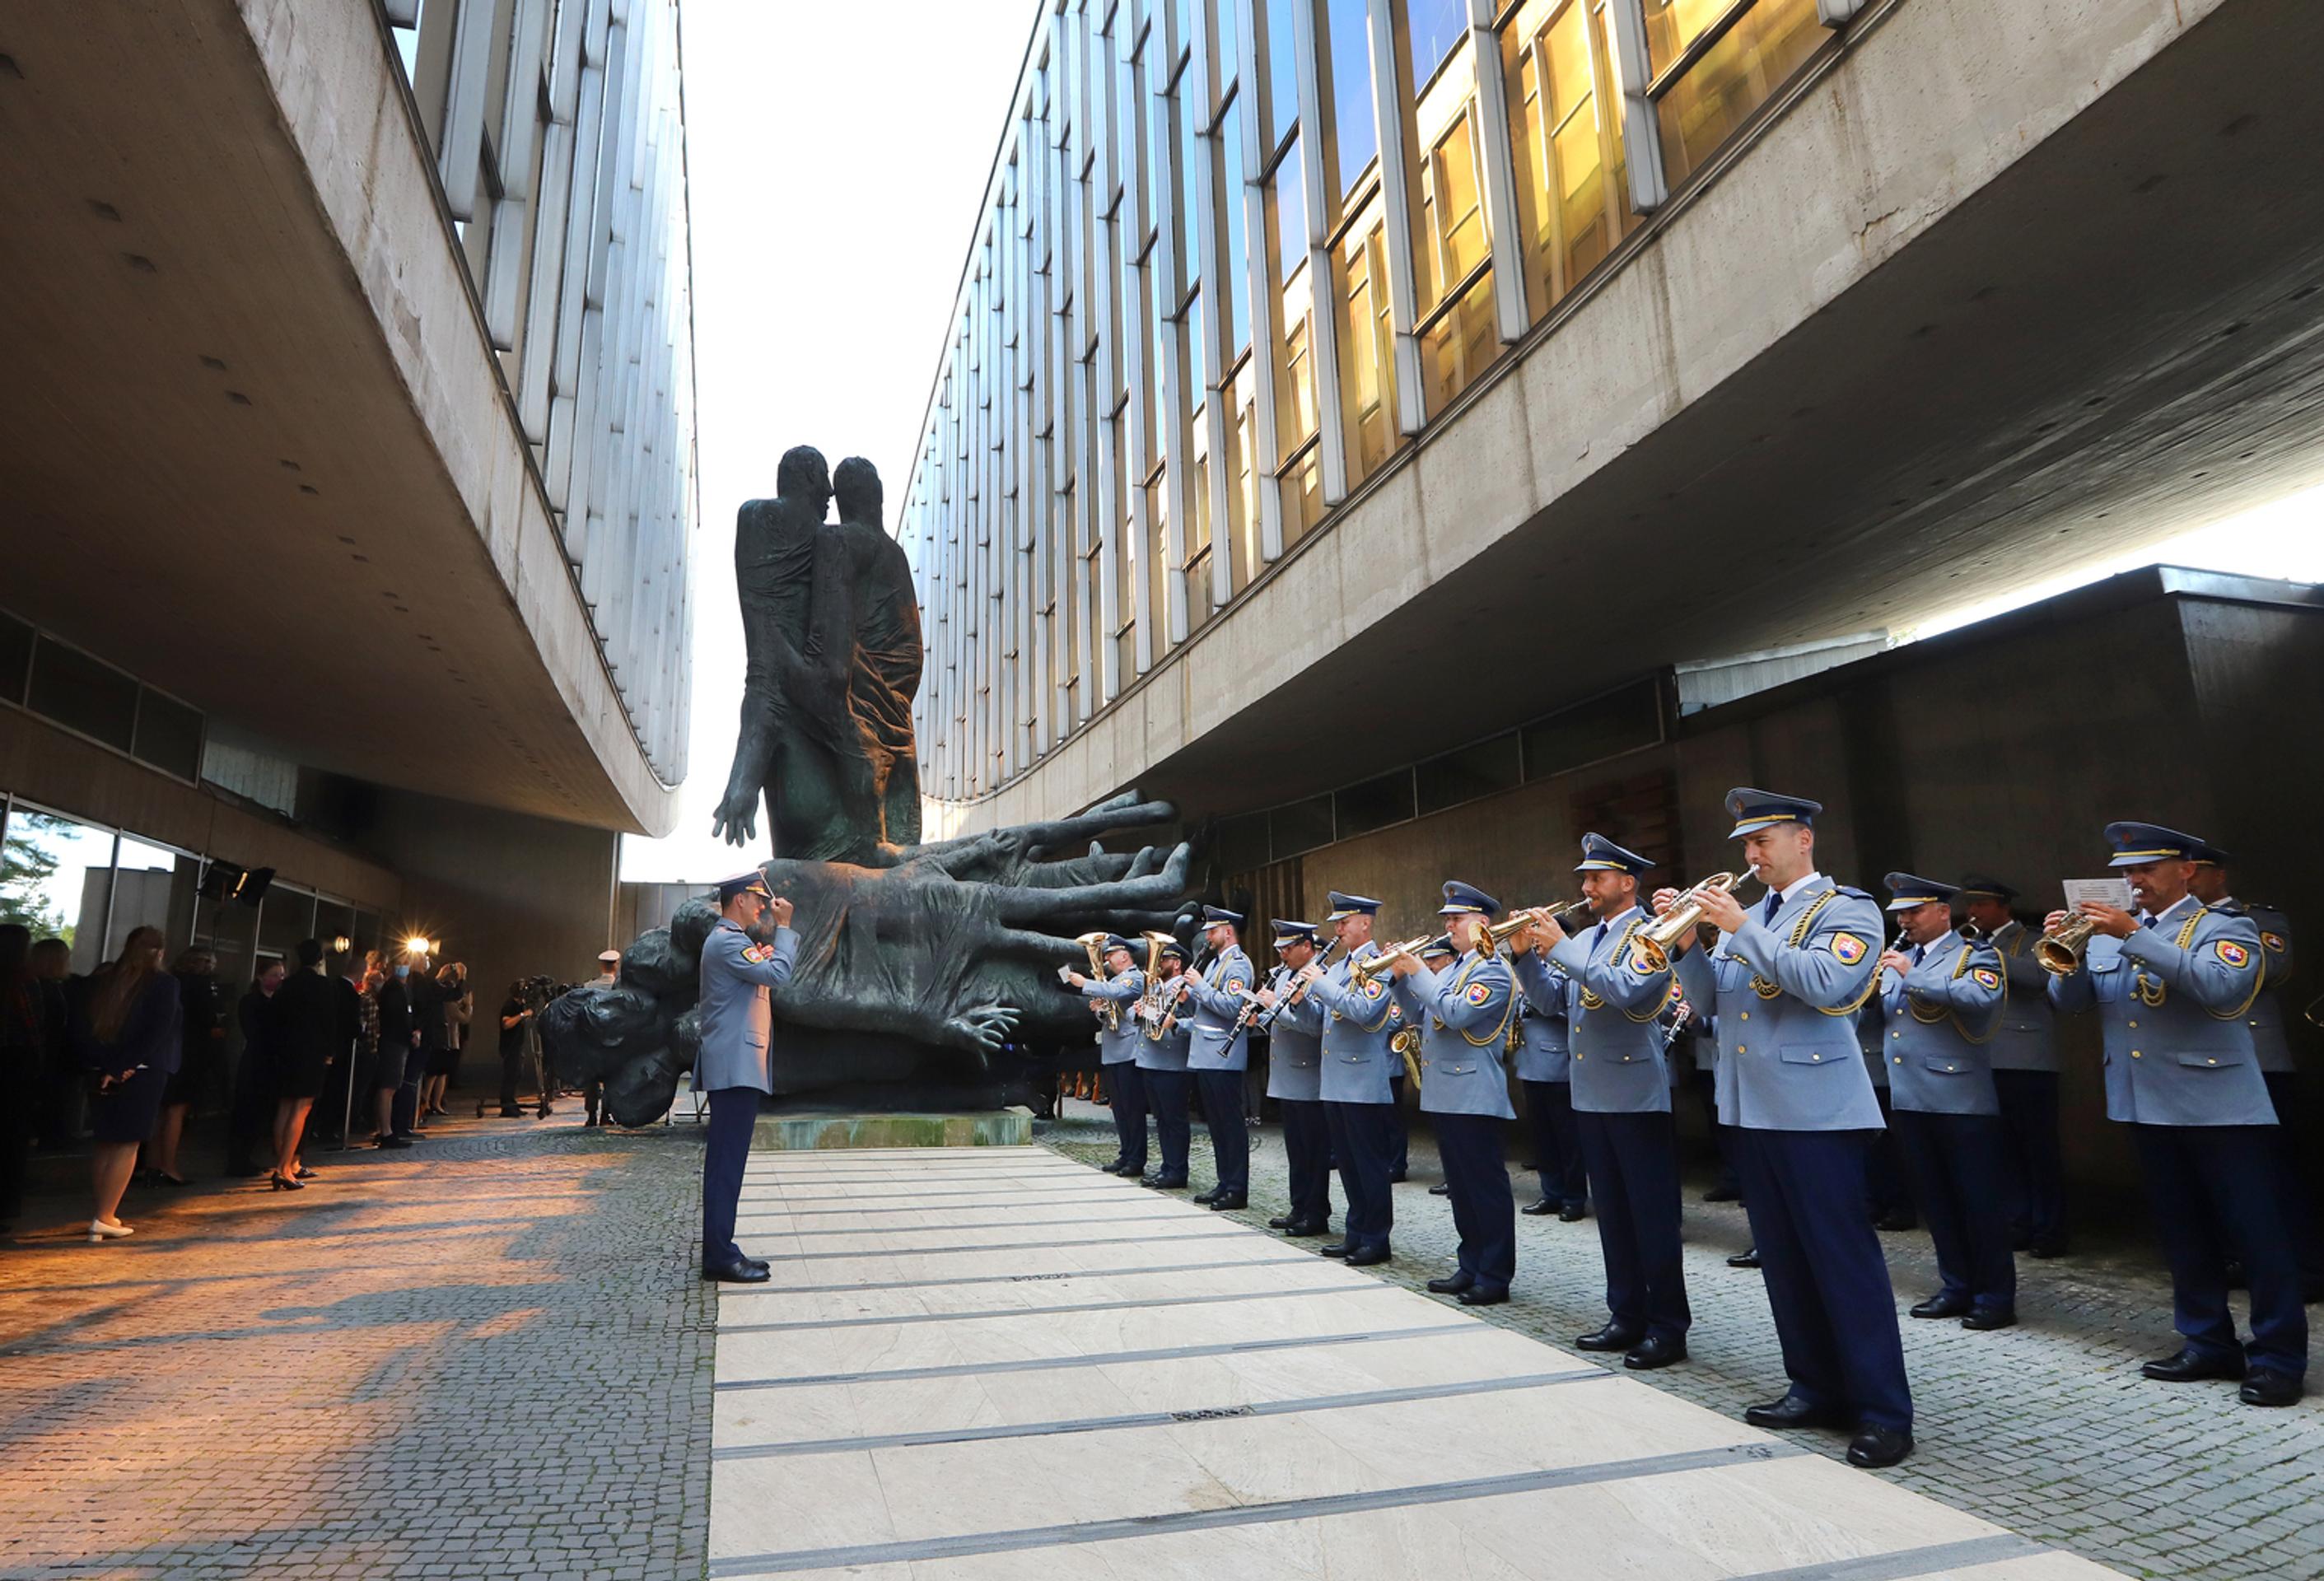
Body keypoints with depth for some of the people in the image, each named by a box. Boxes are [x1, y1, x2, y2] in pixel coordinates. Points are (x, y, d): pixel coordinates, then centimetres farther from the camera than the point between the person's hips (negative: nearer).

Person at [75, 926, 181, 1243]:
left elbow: (84, 1027, 5)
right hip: (142, 1073, -5)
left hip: (106, 1071, 5)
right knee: (127, 1144, -1)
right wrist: (124, 1067, -10)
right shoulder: (163, 983, -6)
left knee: (106, 1142, 14)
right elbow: (158, 1031, -15)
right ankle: (105, 1218, -4)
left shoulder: (102, 981, 9)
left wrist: (98, 1066, 1)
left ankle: (103, 1214, 19)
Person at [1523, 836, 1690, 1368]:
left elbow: (1625, 988, -26)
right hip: (1591, 1097, 8)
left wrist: (1560, 947, -23)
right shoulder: (1586, 939, 15)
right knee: (1613, 1214, 14)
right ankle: (1627, 1315, 23)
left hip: (1637, 1097, -8)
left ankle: (1669, 1328, 7)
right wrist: (1527, 954, 0)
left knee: (1653, 1217, -1)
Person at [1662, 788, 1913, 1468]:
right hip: (1750, 1109, 7)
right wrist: (1686, 940, -5)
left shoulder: (1847, 909, -4)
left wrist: (1743, 928, -20)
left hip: (1816, 1112, -7)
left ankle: (1884, 1413, 8)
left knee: (1845, 1259, -2)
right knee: (1783, 1258, 13)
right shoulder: (1746, 917, 14)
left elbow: (1828, 983, -22)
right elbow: (1708, 998, 11)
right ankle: (1817, 1388, 26)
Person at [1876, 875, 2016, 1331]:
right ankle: (1956, 1288, 24)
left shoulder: (1975, 955, -1)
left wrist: (1914, 976, -23)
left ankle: (1995, 1297, 11)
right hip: (1908, 1099, 6)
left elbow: (1983, 998, -22)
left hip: (1961, 1100, -6)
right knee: (1934, 1199, 13)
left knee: (1978, 1199, 1)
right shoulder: (1896, 959, 17)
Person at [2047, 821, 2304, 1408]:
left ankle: (2278, 1357, 11)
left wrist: (2134, 936, -27)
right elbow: (2070, 1000, 4)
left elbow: (2222, 987, -25)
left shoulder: (2224, 928, -5)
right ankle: (2208, 1343, 24)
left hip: (2218, 1107, -6)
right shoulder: (2108, 932, 11)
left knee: (2256, 1232, 1)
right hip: (2146, 1107, 6)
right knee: (2183, 1232, 14)